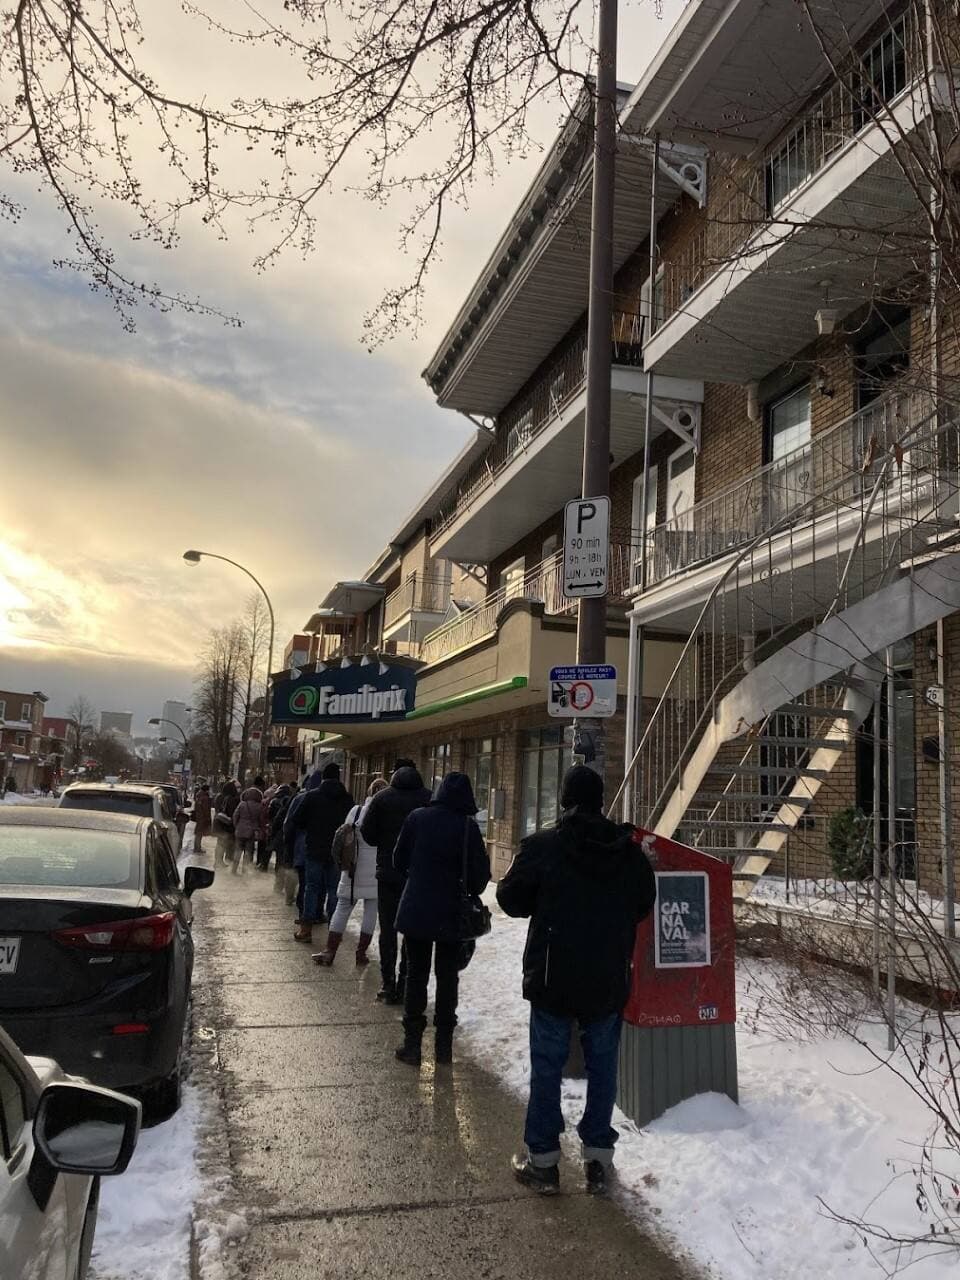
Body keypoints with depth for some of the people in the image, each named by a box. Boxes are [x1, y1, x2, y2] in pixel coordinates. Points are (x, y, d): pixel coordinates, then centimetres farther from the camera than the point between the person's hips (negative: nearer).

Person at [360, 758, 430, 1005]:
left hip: (388, 872, 0)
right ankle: (406, 986, 8)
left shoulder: (383, 797, -3)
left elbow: (367, 833, -4)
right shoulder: (429, 799, -4)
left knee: (388, 929, 7)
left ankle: (388, 986, 7)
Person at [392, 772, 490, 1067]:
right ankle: (444, 1044, 17)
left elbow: (399, 860, 4)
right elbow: (480, 872, -9)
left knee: (416, 974, 11)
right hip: (451, 913, -1)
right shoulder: (467, 826, -12)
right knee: (447, 976, 12)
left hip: (416, 909, 1)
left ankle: (412, 1043, 11)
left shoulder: (417, 818, -6)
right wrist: (471, 891, 13)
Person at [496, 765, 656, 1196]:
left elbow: (510, 898, -5)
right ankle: (598, 1159, 19)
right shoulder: (629, 849, -2)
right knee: (602, 1066, 13)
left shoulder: (542, 845, -12)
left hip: (553, 978, -3)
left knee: (546, 1068, 8)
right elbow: (644, 904, 9)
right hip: (609, 981, 3)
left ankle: (543, 1160, 15)